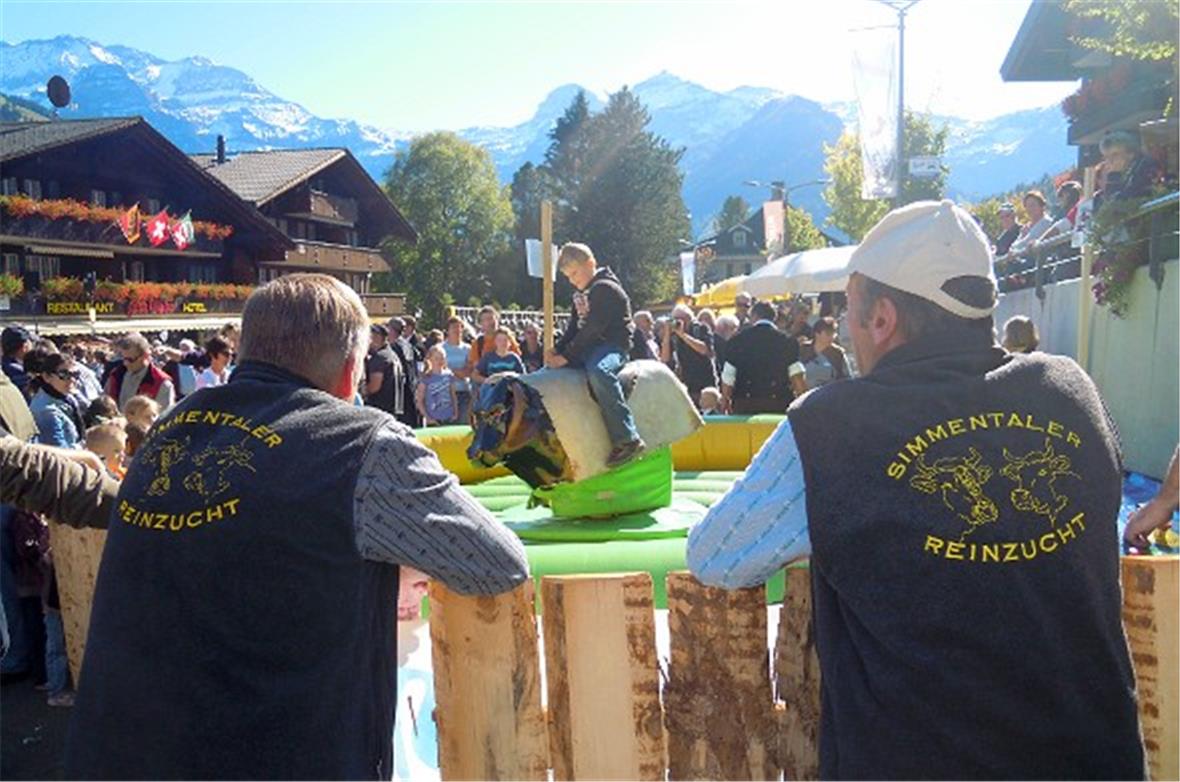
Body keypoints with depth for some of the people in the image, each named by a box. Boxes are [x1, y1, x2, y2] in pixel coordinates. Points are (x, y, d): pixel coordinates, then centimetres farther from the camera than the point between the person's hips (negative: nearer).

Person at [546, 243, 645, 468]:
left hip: (613, 344, -10)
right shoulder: (580, 293, 18)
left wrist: (567, 356, -21)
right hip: (589, 347, 10)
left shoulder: (606, 288, -12)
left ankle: (627, 439, -40)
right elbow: (573, 327, 17)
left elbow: (592, 328, -19)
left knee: (598, 371, -40)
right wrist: (556, 350, 0)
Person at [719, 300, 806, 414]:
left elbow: (727, 376, 5)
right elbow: (797, 376, -2)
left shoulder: (737, 339, 3)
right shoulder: (787, 341, 1)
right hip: (778, 406, 0)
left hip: (744, 406, 1)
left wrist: (725, 400, 17)